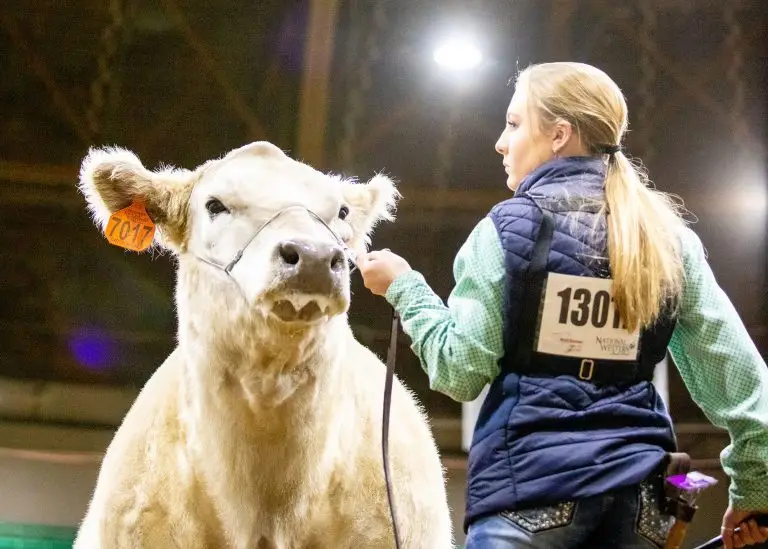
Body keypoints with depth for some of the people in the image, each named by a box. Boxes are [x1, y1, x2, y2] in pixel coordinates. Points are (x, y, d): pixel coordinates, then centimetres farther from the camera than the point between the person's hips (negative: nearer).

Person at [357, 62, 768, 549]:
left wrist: (404, 287, 9)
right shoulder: (670, 236, 7)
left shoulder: (508, 227, -4)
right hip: (635, 490, 4)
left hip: (528, 482, -4)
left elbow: (460, 372, -4)